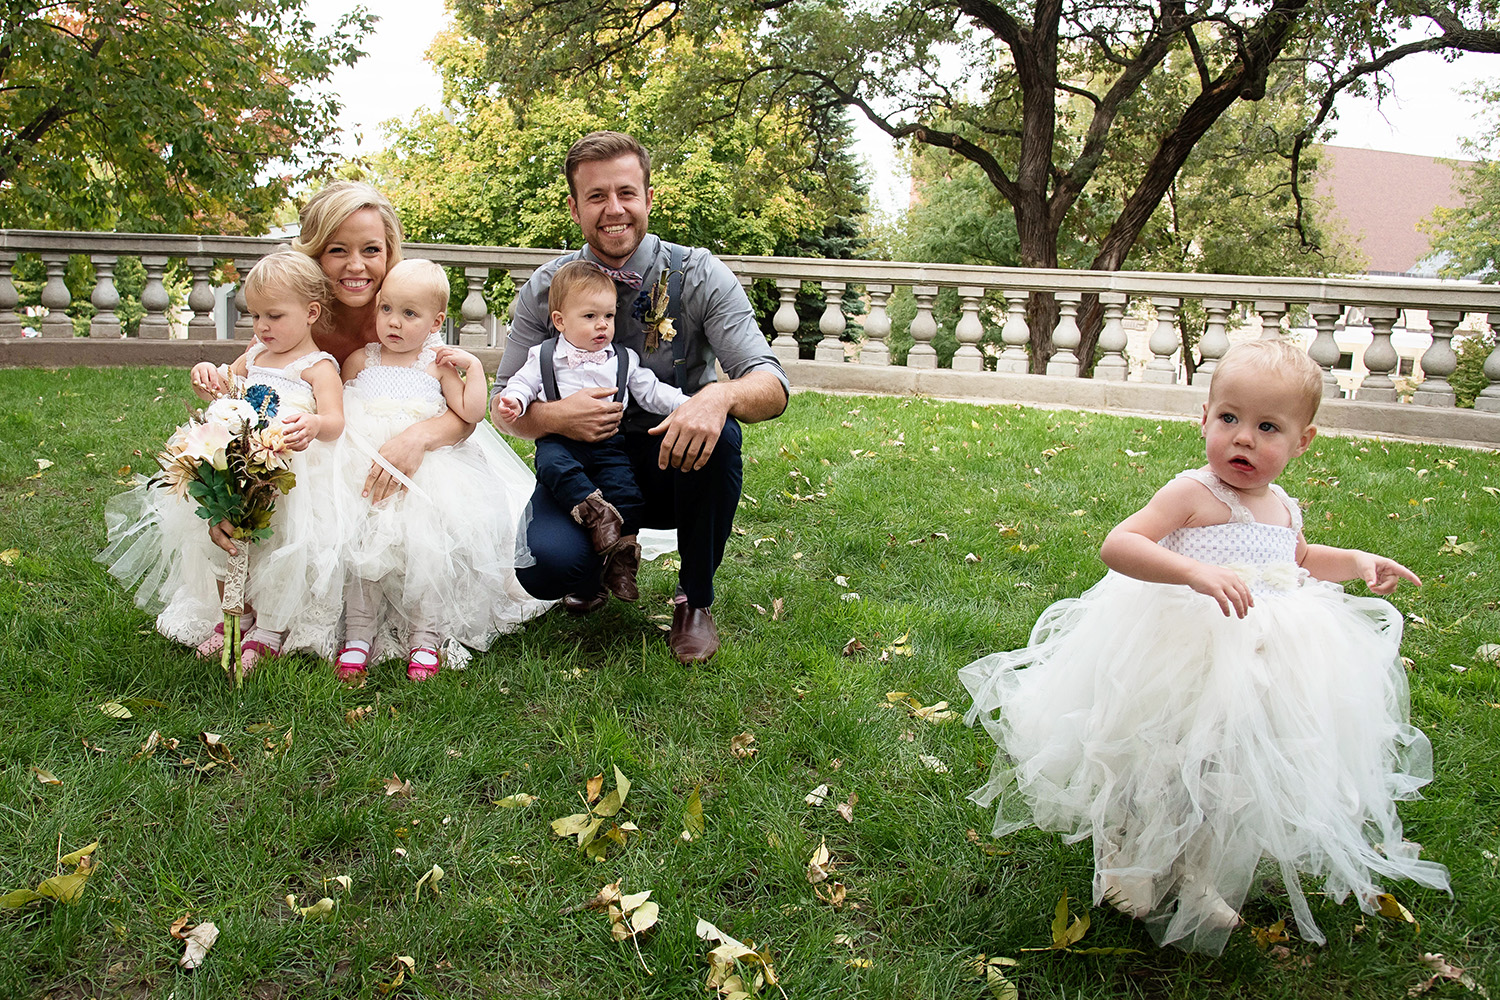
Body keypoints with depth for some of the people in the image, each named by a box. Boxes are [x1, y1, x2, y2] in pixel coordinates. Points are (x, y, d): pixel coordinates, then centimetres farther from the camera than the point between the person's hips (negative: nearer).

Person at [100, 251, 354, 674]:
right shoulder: (254, 355, 19)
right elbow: (220, 393, 31)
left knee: (285, 541, -21)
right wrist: (205, 375, 6)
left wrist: (313, 425, -46)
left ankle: (269, 629, -3)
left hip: (293, 473, -7)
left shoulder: (317, 366, -5)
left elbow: (335, 422, -21)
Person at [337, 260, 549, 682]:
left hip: (425, 472, -1)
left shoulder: (437, 366, 8)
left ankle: (424, 635, -7)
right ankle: (358, 633, -8)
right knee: (363, 537, -19)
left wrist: (474, 366, -2)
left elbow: (470, 412, 0)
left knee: (426, 542, -19)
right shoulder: (360, 360, 11)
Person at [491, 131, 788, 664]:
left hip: (677, 461, 0)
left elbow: (772, 387, -15)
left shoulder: (700, 276, -9)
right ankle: (594, 565, 13)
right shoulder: (544, 290, -3)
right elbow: (504, 405, 1)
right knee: (541, 564, -29)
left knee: (717, 432, -35)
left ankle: (696, 597, -7)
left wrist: (720, 396, -40)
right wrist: (553, 416, -23)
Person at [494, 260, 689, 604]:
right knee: (552, 463, -34)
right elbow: (524, 382, 9)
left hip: (609, 443, 1)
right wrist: (513, 400, -15)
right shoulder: (544, 356, 9)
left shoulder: (624, 360, 13)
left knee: (624, 486, -22)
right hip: (560, 438, -1)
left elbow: (651, 392, 13)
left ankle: (621, 552, -16)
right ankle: (594, 511, -39)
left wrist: (687, 405, 0)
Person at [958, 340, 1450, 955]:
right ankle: (1129, 862, 30)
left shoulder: (1282, 508, 7)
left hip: (1263, 663, 7)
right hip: (1183, 650, -7)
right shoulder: (1193, 495, -16)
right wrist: (1195, 571, -41)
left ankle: (1201, 880, 35)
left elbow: (1299, 560, 31)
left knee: (1232, 784, 15)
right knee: (1160, 770, 3)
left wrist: (1357, 562, 14)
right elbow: (1118, 546, -29)